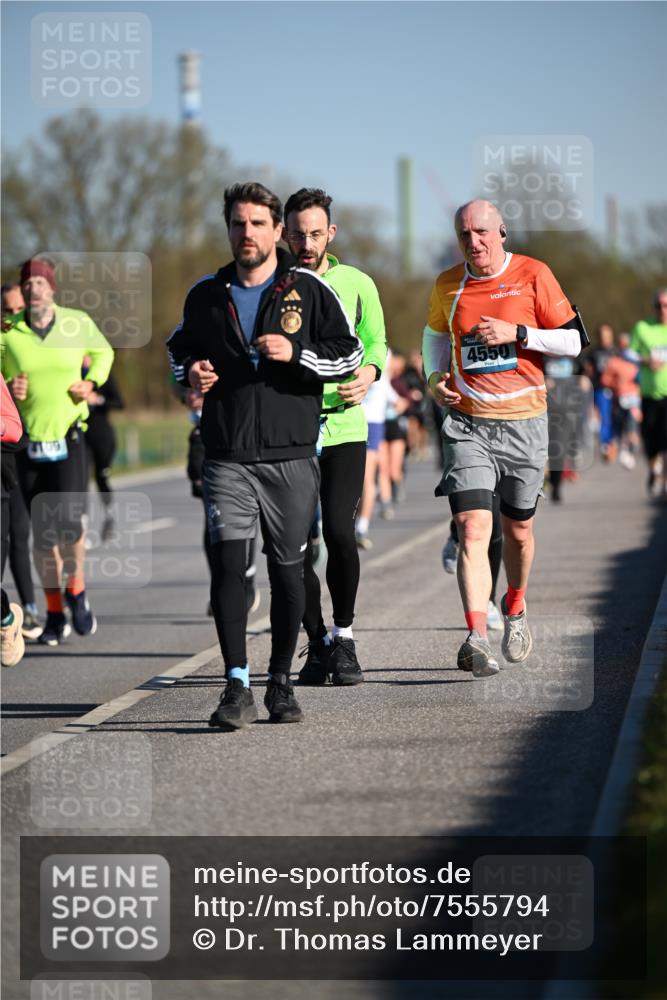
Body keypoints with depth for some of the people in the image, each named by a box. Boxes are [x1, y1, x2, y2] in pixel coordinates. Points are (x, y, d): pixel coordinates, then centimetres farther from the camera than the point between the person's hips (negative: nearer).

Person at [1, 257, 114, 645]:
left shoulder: (78, 323, 0)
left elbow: (104, 352, 20)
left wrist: (91, 383, 2)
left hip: (70, 438, -1)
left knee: (70, 522, -14)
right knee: (42, 533, 3)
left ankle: (77, 591, 14)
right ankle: (55, 613, 16)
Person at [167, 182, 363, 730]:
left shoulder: (309, 289, 2)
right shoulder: (206, 294, 9)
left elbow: (349, 355, 3)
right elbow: (180, 347, 25)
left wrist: (296, 353, -14)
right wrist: (190, 372, 3)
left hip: (291, 455, -1)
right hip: (227, 456, 1)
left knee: (288, 572, 6)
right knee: (228, 564, -13)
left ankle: (281, 681, 20)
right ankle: (237, 689, -13)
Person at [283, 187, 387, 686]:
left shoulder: (357, 284, 5)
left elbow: (376, 340, 16)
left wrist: (368, 374, -5)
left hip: (344, 427, -1)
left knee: (339, 531, -14)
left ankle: (343, 636, 5)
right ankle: (318, 644, 17)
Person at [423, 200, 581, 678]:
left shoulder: (533, 275, -4)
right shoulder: (447, 285, 6)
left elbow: (572, 341, -3)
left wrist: (517, 332, -15)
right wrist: (435, 376, 6)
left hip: (523, 421, -1)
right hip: (467, 422, 1)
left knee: (518, 529, 12)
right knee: (473, 528, -15)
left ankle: (515, 607, 40)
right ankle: (477, 636, -23)